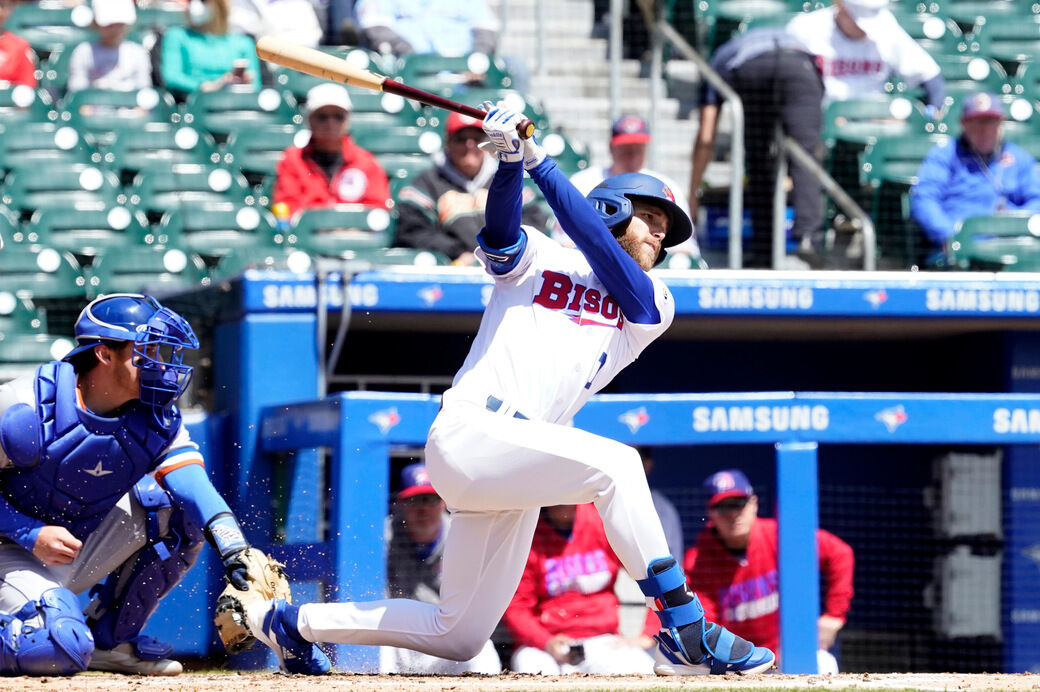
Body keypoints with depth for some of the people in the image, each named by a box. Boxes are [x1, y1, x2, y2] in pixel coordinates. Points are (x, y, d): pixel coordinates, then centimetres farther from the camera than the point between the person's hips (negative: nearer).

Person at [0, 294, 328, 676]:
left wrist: (237, 555, -41)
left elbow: (196, 488, -22)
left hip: (87, 550, 6)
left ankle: (108, 638, 1)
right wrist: (33, 534, -26)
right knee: (62, 650, -32)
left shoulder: (158, 422, -8)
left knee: (174, 503, -13)